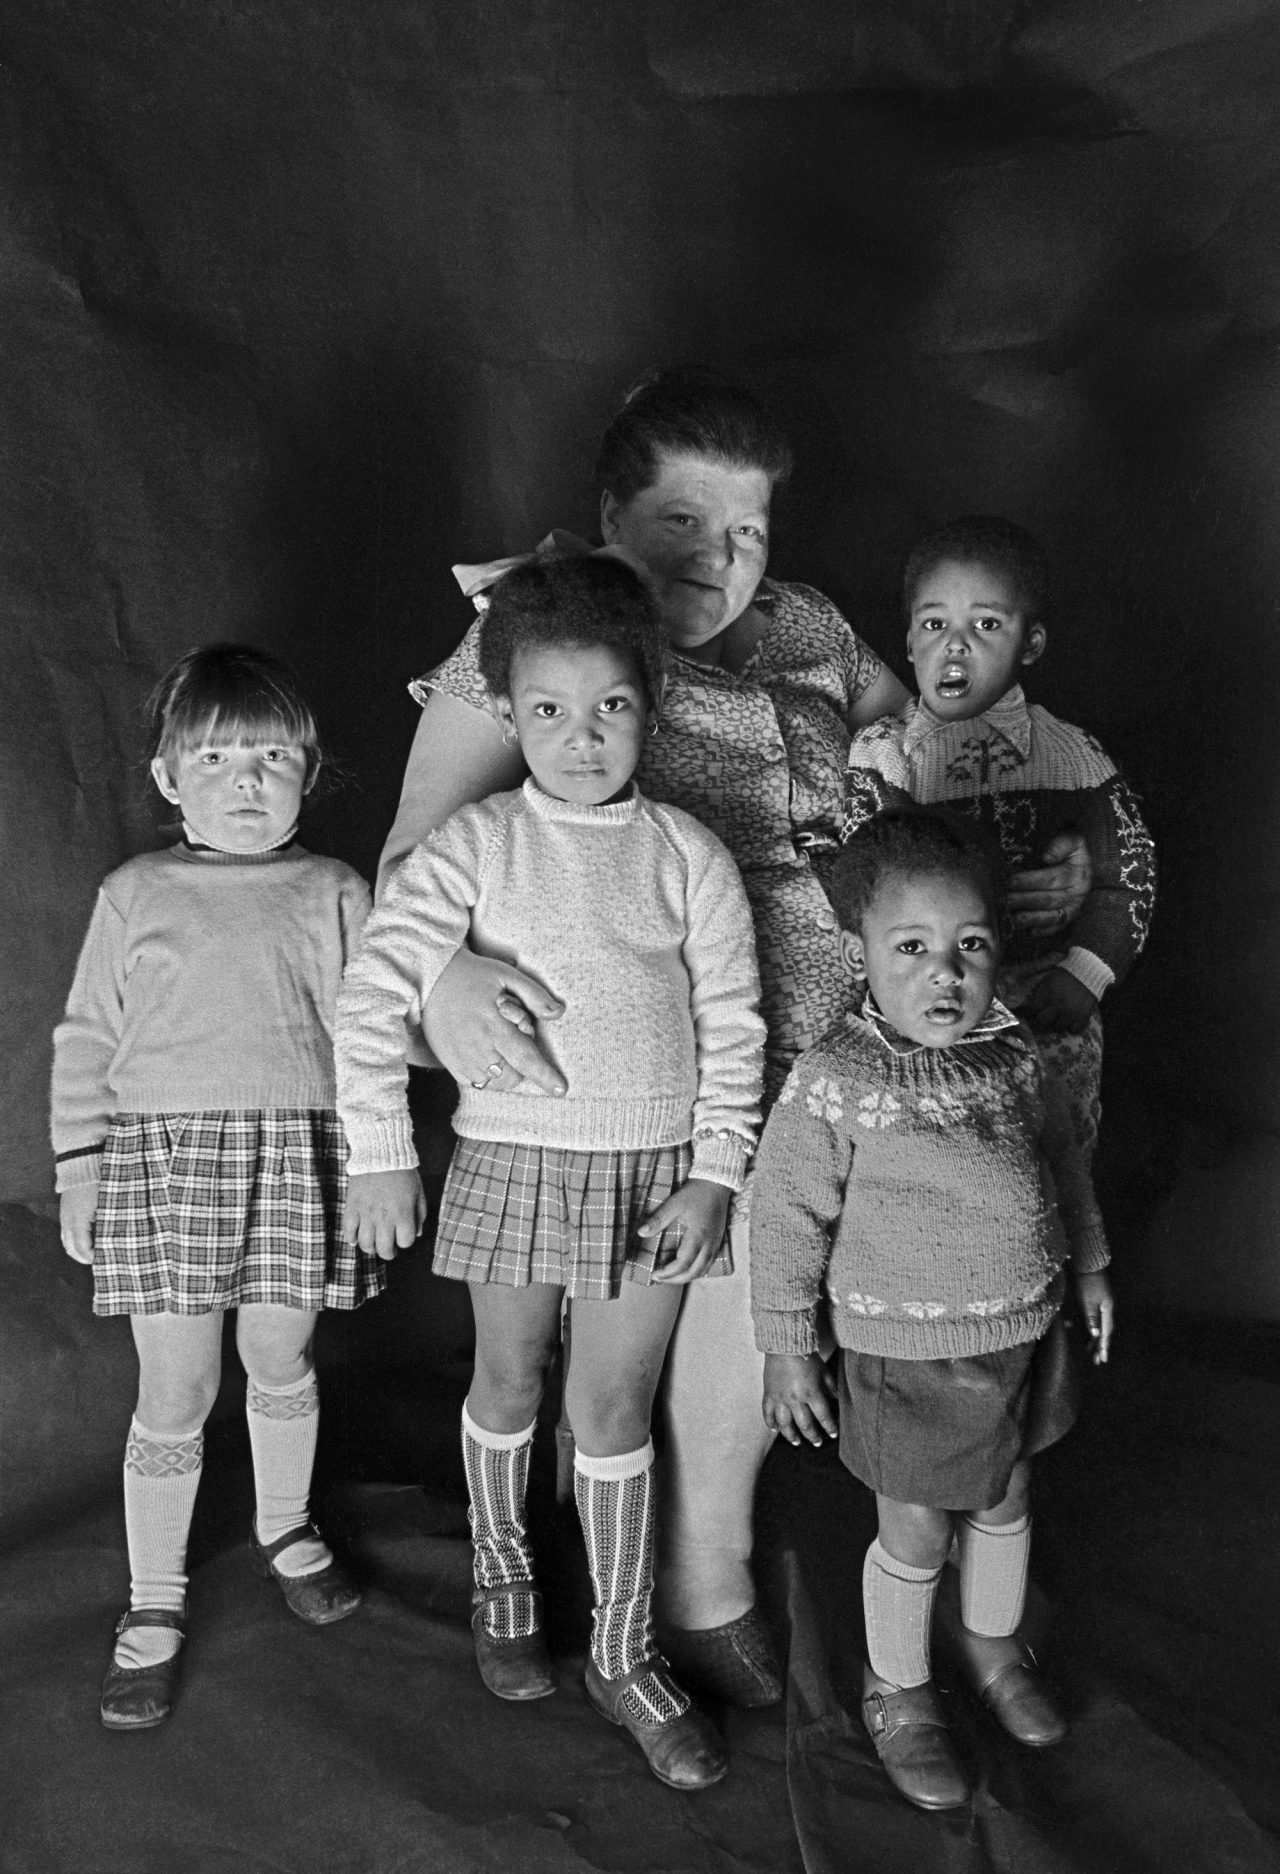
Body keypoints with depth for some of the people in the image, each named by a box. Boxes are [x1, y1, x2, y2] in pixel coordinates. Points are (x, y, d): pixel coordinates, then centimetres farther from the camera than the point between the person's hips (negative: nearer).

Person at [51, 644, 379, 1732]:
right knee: (174, 1390, 4)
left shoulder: (335, 895, 4)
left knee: (282, 1363, 14)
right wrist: (79, 1167, 3)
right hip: (161, 1152, 0)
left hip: (301, 1153, 1)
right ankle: (155, 1604, 22)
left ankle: (287, 1528, 42)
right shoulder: (135, 896, 4)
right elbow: (86, 1042, 7)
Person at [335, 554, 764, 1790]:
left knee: (614, 1408, 7)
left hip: (652, 1166, 0)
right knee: (509, 1378, 18)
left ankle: (623, 1653, 25)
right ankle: (500, 1571, 45)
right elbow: (372, 992, -12)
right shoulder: (475, 847, -10)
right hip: (512, 1156, 0)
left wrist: (713, 1177, -5)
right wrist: (379, 1154, -13)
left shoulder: (685, 855, -6)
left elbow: (733, 1025, -2)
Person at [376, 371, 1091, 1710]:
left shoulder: (808, 633, 8)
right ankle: (709, 1585, 31)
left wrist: (1051, 855, -6)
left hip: (822, 1040, 5)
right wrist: (444, 973, -34)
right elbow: (417, 854, -13)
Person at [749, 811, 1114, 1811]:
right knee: (916, 1537, 12)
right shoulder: (834, 1083, -23)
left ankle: (994, 1642, 53)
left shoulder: (1015, 1055, -6)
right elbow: (789, 1218, -15)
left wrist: (1089, 1263, 19)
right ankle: (897, 1693, 39)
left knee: (1006, 1504, 25)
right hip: (911, 1354, -5)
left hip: (1024, 1333, 5)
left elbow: (1061, 1156, 12)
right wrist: (788, 1352, -9)